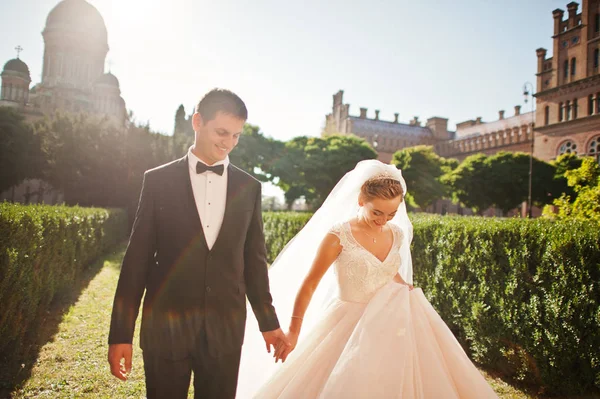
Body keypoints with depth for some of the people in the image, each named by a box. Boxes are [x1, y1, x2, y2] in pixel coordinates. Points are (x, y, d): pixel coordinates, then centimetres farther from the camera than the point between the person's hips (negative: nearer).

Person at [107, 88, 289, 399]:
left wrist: (268, 321, 12)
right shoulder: (158, 180, -2)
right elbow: (137, 257, -2)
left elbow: (253, 259, 8)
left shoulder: (248, 187, 3)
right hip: (165, 326, -1)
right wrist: (121, 332, -2)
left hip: (226, 328, 2)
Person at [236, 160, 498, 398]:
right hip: (350, 324, -5)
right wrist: (294, 332, -8)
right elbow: (309, 284, -11)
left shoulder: (397, 235, 0)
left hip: (391, 322, 6)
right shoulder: (338, 236, -17)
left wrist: (408, 294, 1)